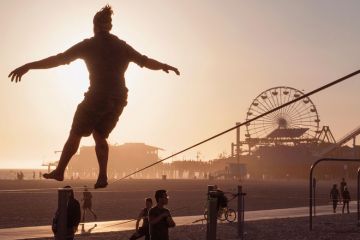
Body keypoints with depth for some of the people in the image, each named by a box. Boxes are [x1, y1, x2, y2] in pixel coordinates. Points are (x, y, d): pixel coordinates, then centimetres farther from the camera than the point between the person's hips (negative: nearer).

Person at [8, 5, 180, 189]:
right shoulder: (122, 46, 10)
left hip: (97, 97, -5)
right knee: (100, 136, 19)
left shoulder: (88, 45, -2)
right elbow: (146, 62, 13)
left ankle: (59, 171, 16)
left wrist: (28, 66, -2)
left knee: (75, 134, 10)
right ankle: (102, 176, 8)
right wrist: (165, 66, 31)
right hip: (119, 99, 5)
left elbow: (59, 59, -6)